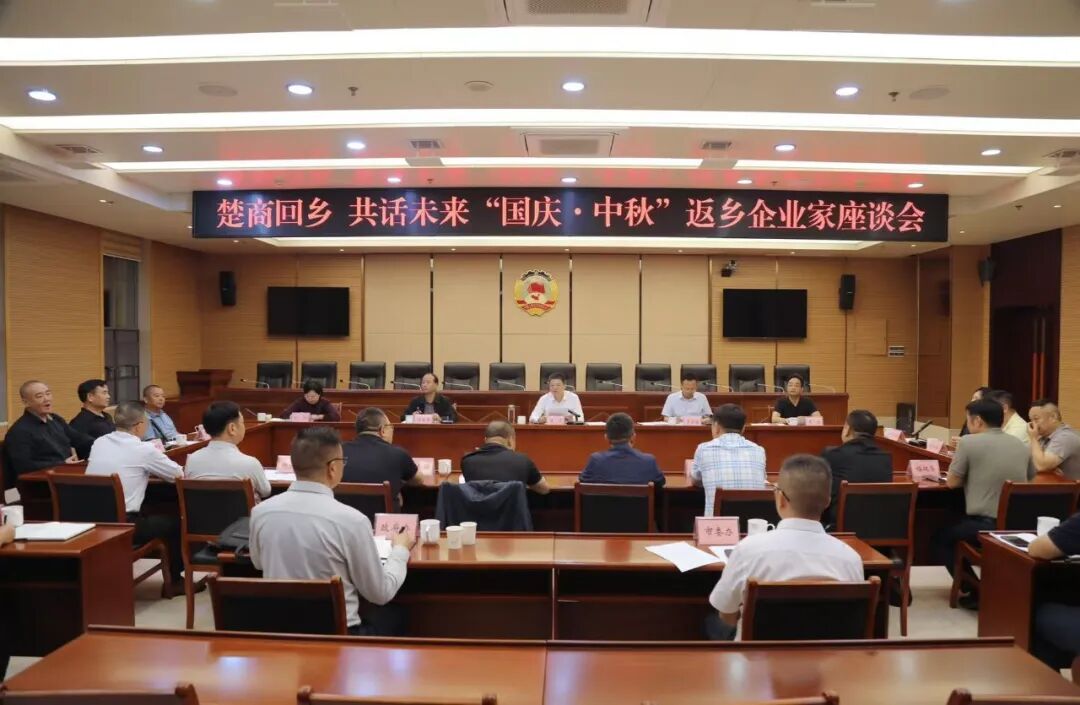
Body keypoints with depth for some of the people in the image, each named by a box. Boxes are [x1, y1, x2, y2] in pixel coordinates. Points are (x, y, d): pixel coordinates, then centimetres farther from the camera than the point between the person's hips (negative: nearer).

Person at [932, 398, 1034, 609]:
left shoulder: (969, 441, -8)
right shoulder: (1020, 446, 9)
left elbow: (952, 482, -2)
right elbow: (1030, 478, 24)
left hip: (985, 526, -7)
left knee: (940, 536, 20)